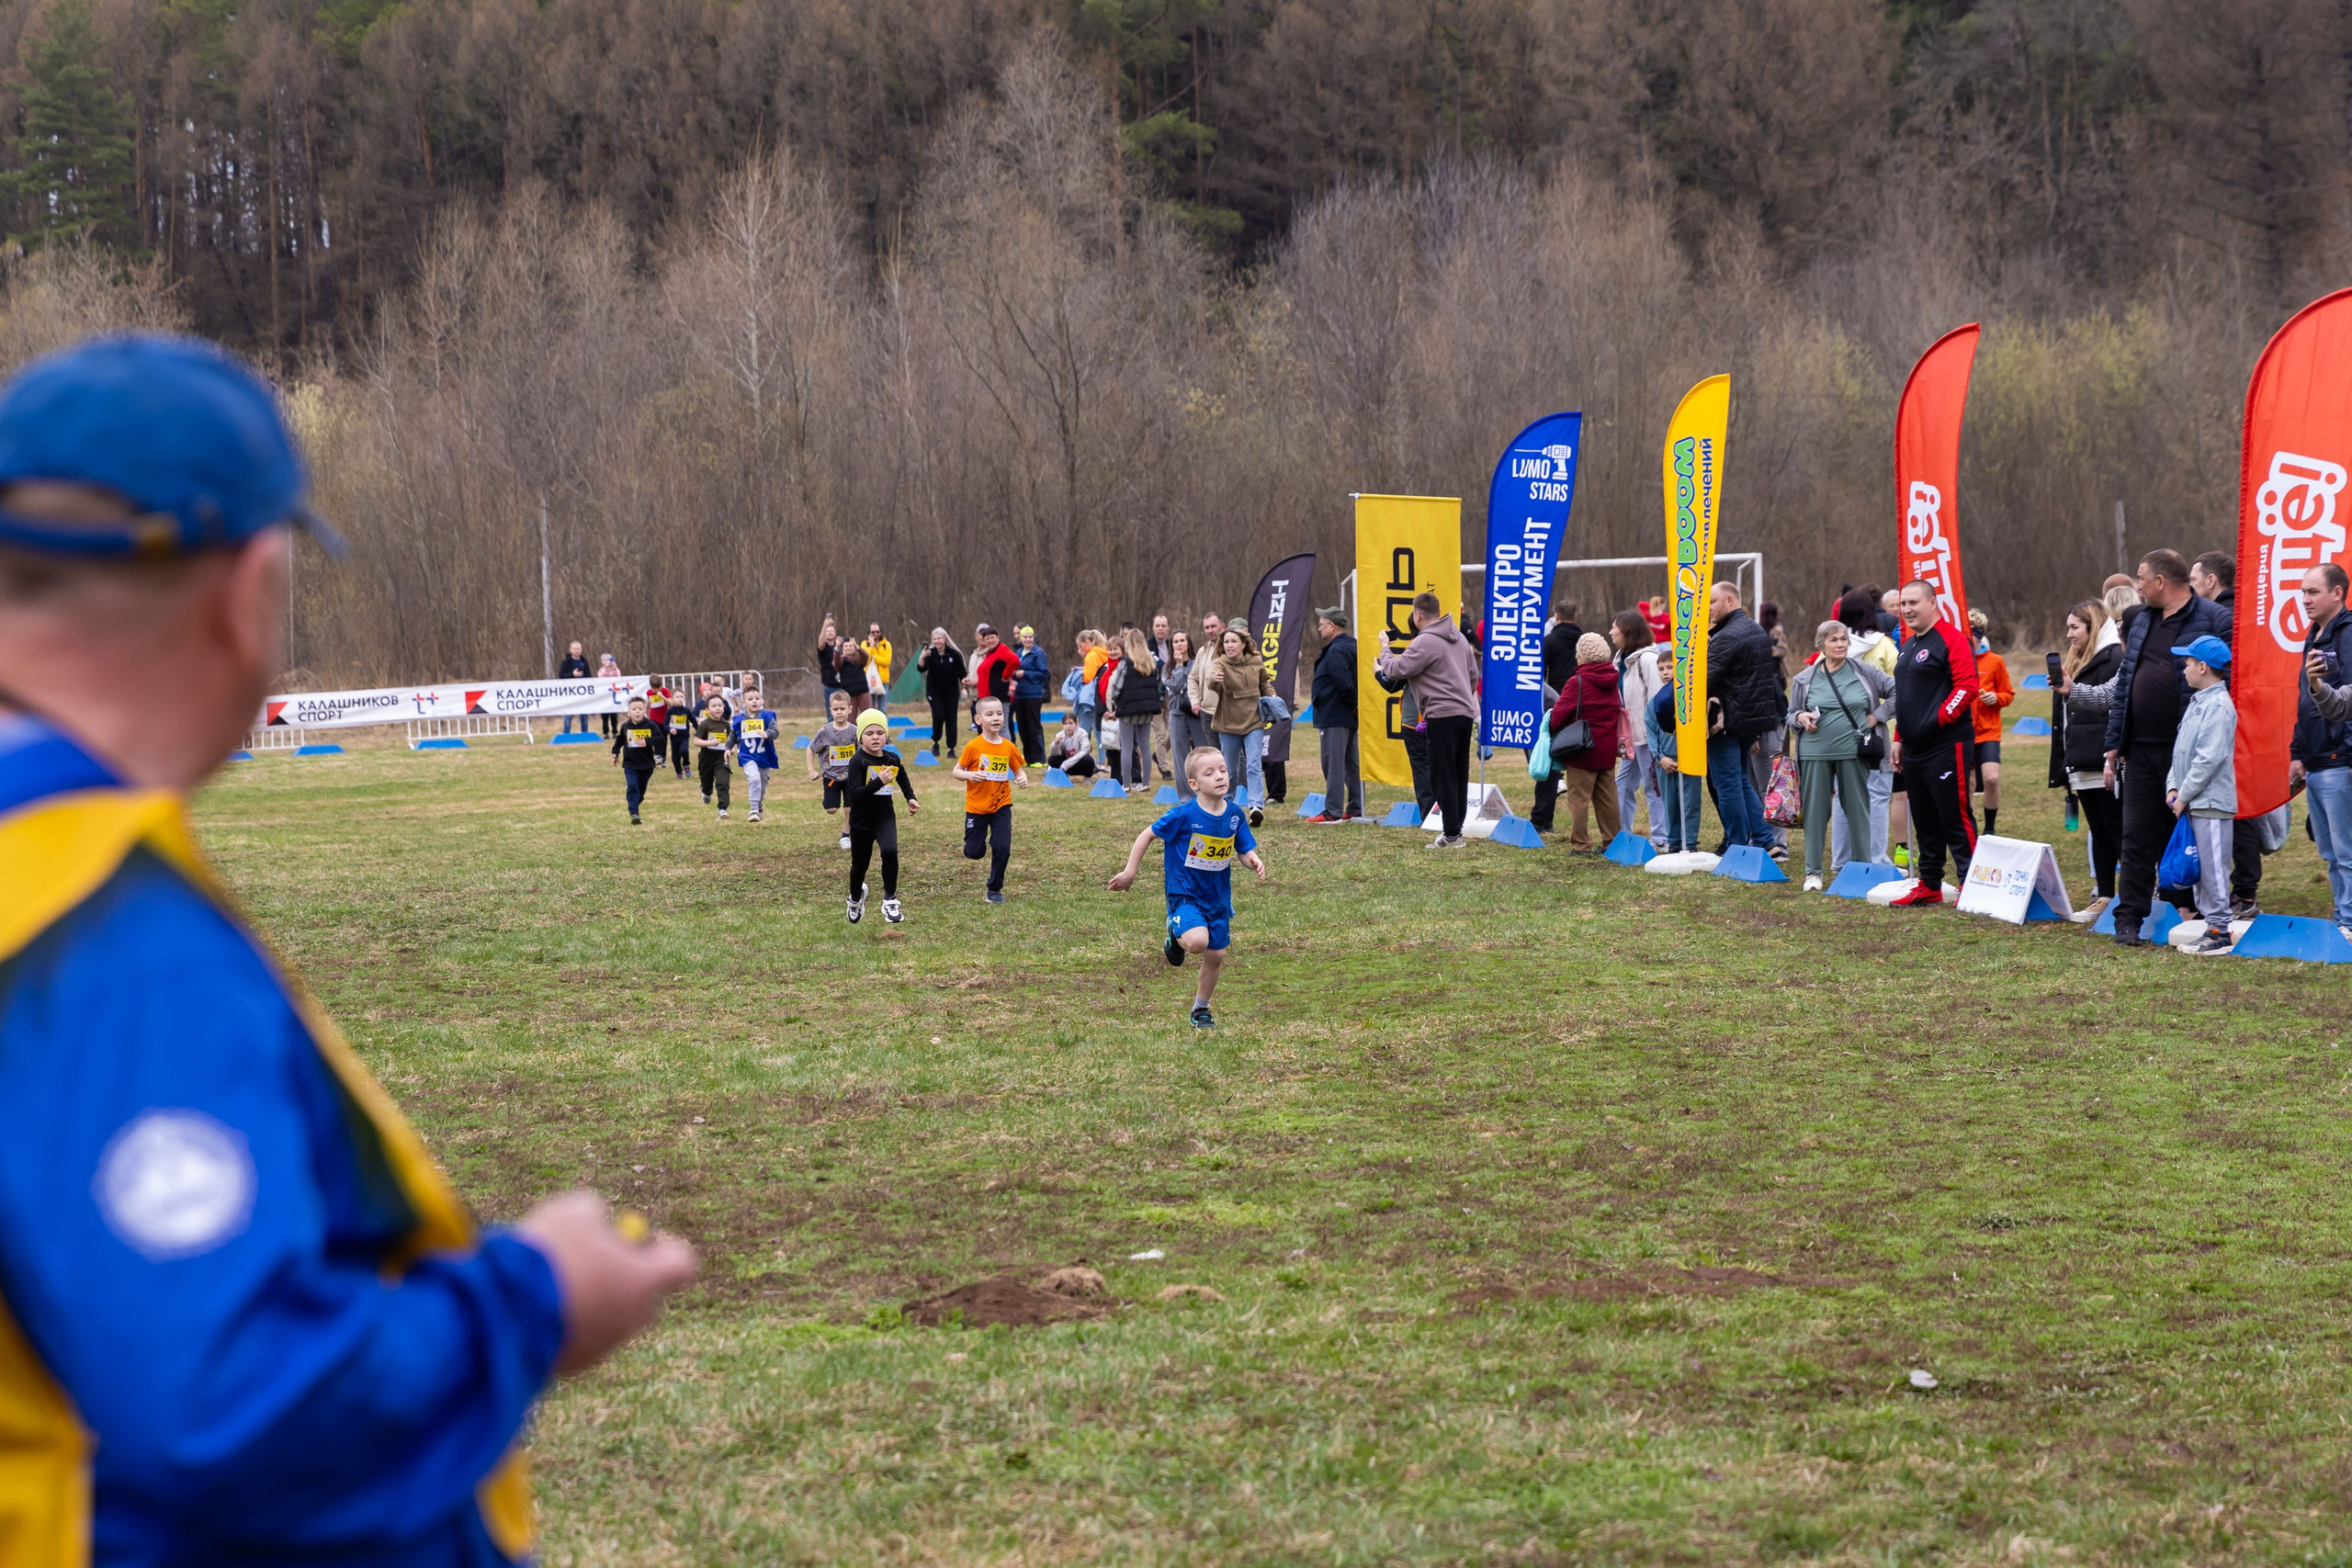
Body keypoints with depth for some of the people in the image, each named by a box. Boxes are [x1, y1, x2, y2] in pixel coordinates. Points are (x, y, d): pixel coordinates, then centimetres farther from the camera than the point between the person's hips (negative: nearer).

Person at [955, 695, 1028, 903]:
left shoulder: (1009, 748, -3)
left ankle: (995, 890, 8)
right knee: (974, 852, 3)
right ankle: (975, 845, 42)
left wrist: (1023, 778, -14)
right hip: (976, 807, -2)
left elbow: (1018, 770, 9)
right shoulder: (973, 747, -12)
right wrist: (969, 775, -26)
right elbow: (956, 771, -5)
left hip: (1001, 806, 2)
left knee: (1002, 848, -9)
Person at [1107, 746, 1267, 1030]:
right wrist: (1129, 873, -7)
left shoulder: (1235, 815, -5)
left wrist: (1253, 861, -21)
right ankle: (1176, 935, 7)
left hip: (1218, 896, 5)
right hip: (1184, 892, -5)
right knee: (1197, 941, -30)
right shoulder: (1184, 814, -19)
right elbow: (1147, 836, -8)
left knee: (1215, 956, 11)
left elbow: (1245, 851, 3)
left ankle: (1201, 1009, 34)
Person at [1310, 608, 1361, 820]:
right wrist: (1355, 705, 8)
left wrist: (1353, 704, -14)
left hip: (1334, 717, -10)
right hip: (1350, 716, 10)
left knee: (1333, 764, -9)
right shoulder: (1351, 646, 14)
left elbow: (1344, 683, -26)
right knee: (1352, 763, 13)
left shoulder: (1336, 650, -17)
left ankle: (1333, 811, -10)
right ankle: (1356, 809, 17)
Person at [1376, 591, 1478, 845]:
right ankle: (1456, 828, 14)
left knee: (1442, 776, -5)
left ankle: (1452, 835, -7)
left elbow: (1396, 670, -12)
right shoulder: (1459, 638, 16)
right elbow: (1474, 675, 22)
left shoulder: (1425, 643, -12)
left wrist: (1385, 652, 7)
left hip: (1443, 716, -9)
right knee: (1459, 775, 12)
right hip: (1466, 714, 9)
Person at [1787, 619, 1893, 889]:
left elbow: (1896, 693, 7)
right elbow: (1791, 714, 15)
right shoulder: (1804, 679, 6)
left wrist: (1876, 716, 1)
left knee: (1858, 808, 4)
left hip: (1853, 750, 0)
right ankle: (1813, 871, 9)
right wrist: (1801, 718, -6)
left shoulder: (1864, 672, 2)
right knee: (1815, 810, 1)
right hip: (1815, 752, 1)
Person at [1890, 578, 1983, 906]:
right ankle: (1929, 886, 20)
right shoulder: (1909, 645, 19)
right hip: (1915, 749, 9)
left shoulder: (1950, 639, -10)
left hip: (1946, 746, -9)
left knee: (1955, 817, -8)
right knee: (1925, 821, 13)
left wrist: (1939, 719, -21)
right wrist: (1899, 738, 21)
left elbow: (1967, 685, -19)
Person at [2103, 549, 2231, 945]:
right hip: (2141, 748, 6)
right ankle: (2129, 919, 8)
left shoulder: (2214, 620, -9)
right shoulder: (2141, 622, 14)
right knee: (2138, 837, 5)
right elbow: (2124, 682, 17)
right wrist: (2115, 741, 13)